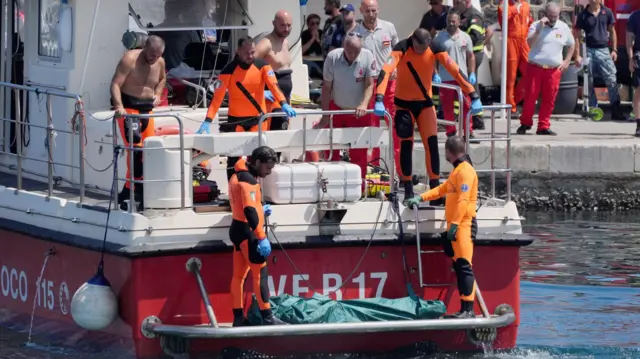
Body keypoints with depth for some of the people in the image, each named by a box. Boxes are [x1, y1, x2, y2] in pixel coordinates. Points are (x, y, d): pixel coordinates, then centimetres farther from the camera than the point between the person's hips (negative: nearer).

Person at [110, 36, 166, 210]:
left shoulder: (160, 62, 5)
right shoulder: (130, 59, -16)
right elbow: (116, 84, -22)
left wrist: (157, 94, 9)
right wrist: (119, 106, -35)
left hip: (146, 108, 7)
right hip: (128, 107, -7)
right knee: (136, 146, -20)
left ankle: (129, 190, 10)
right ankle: (136, 188, -19)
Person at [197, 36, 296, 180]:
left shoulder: (262, 66, -6)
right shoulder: (229, 70, -13)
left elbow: (273, 85, -18)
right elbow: (217, 97, -18)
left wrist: (284, 104, -37)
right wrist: (208, 121, -28)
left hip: (258, 118, 2)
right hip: (236, 119, -2)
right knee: (234, 157, 1)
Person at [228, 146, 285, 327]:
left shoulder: (239, 175, 14)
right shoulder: (248, 180, -18)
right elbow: (249, 211, -27)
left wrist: (261, 210, 9)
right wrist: (262, 237, -28)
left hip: (238, 229, 10)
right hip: (247, 231, -10)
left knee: (239, 274, 10)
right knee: (260, 273, -8)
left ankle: (238, 318, 12)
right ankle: (267, 317, -9)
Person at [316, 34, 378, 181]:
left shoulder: (367, 56, -17)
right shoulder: (333, 57, -17)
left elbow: (369, 85, -15)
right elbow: (327, 87, -10)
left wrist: (364, 105, -32)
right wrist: (325, 116, -8)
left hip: (359, 112, 0)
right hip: (336, 109, 0)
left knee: (359, 155, 2)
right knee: (331, 152, 1)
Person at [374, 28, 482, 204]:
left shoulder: (436, 49, -16)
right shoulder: (401, 49, -23)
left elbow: (455, 71, -18)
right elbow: (386, 71, -33)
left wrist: (473, 96, -23)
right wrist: (379, 99, -46)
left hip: (425, 102, 2)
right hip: (404, 103, -2)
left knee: (432, 144, -7)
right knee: (406, 145, -2)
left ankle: (435, 190, -1)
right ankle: (408, 191, 7)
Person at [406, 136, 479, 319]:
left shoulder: (465, 170, -12)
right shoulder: (457, 170, 21)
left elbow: (463, 200, -20)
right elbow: (443, 189, 31)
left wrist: (454, 224, -24)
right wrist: (421, 198, 24)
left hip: (463, 225, -10)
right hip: (456, 226, 10)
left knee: (464, 266, -14)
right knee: (459, 266, 9)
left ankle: (469, 309, -19)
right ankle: (464, 309, 9)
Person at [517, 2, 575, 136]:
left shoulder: (564, 28, 8)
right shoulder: (536, 26, -2)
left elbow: (571, 45, 21)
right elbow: (530, 43, -16)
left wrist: (567, 61, 10)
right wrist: (540, 28, -22)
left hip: (554, 69, 3)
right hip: (535, 68, -3)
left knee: (549, 99, 1)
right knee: (530, 96, -2)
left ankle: (544, 126, 8)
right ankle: (525, 124, 11)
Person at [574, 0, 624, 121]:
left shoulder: (607, 12, 4)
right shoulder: (583, 15, 1)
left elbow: (612, 31, 12)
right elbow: (577, 35, 2)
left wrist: (614, 50, 6)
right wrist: (578, 55, -3)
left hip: (604, 50, 0)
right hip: (589, 51, 0)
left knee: (612, 81, -6)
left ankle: (616, 111, -5)